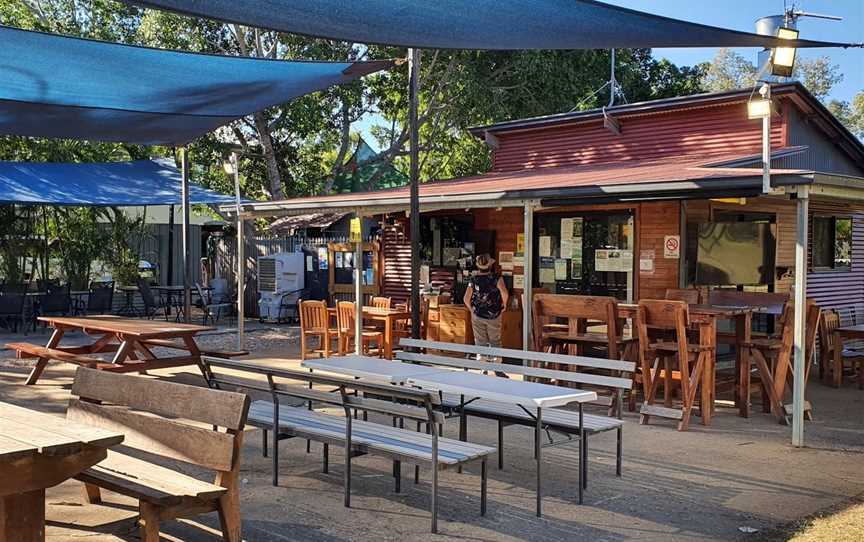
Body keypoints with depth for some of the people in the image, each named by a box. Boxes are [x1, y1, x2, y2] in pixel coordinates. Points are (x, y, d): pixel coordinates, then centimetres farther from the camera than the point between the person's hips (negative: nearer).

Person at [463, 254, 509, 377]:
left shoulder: (474, 279, -5)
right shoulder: (496, 278, -11)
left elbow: (466, 299, -9)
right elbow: (504, 293, -25)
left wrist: (472, 309, 7)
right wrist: (504, 304, -7)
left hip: (477, 316, 1)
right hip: (494, 316, -1)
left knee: (481, 344, 9)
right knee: (495, 342, 12)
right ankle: (497, 369, 12)